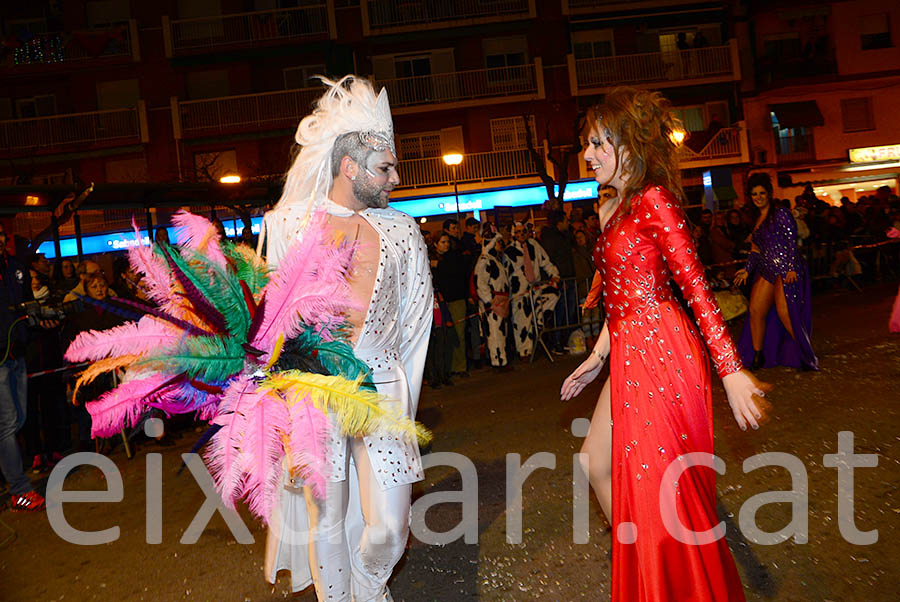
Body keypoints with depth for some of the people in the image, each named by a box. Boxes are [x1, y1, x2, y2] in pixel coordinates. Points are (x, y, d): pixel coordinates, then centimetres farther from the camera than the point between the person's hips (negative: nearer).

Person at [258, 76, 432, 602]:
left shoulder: (402, 229, 3)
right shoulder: (288, 223, 0)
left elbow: (414, 324, 9)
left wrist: (402, 399, 9)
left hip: (381, 388, 1)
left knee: (388, 527, 5)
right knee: (326, 526, 11)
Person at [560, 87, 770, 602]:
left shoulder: (653, 199, -11)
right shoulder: (617, 209, 15)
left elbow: (696, 287, -16)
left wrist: (731, 370, -19)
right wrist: (597, 358, 18)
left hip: (660, 356, -9)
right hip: (630, 358, 9)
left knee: (658, 487, 1)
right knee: (596, 464, 15)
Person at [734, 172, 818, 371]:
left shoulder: (781, 213, -4)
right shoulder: (757, 220, 18)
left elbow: (792, 241, -10)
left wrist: (791, 268, -18)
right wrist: (747, 270, 16)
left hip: (785, 269, -7)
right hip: (766, 271, 7)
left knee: (785, 313, -15)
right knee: (755, 310, -2)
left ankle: (807, 356, -1)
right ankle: (757, 357, 7)